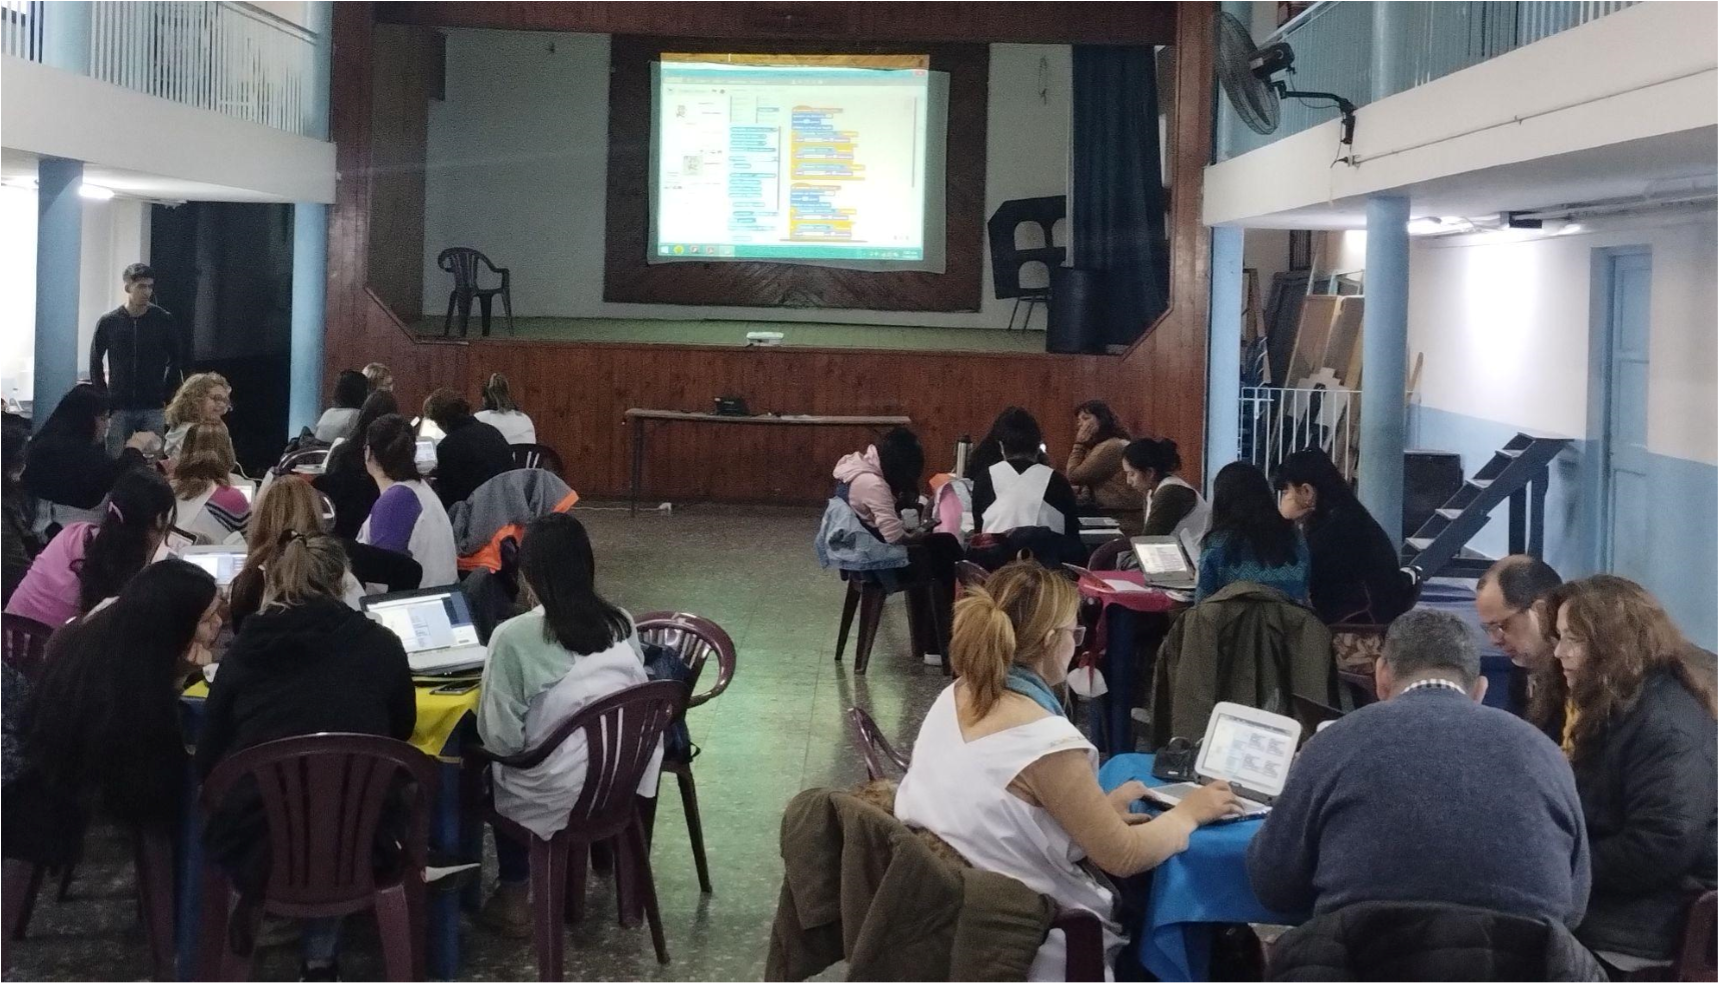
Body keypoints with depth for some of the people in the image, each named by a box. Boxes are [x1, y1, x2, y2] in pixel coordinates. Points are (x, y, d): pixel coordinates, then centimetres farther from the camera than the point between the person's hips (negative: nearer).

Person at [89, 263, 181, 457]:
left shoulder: (163, 321, -2)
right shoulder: (108, 323, -1)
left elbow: (175, 361, 6)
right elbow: (96, 362, 9)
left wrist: (166, 393, 1)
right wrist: (104, 394, 2)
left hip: (153, 408, 0)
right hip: (119, 408, 0)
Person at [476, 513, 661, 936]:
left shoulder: (514, 637, -18)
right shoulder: (621, 623, -2)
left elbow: (501, 737, -16)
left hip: (559, 798, -5)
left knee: (489, 769, 28)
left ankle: (513, 898, 32)